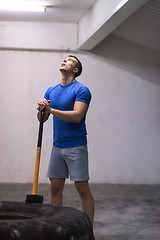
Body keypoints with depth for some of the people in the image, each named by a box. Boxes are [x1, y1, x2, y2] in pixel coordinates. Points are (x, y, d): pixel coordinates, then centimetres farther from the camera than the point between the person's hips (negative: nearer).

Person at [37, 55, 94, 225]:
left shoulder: (81, 90, -8)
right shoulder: (51, 91, 13)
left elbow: (77, 116, -21)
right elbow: (42, 118, 11)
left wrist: (51, 109, -21)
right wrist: (41, 109, -11)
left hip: (76, 147, -6)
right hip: (57, 146, 6)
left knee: (82, 189, -4)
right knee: (55, 188, 7)